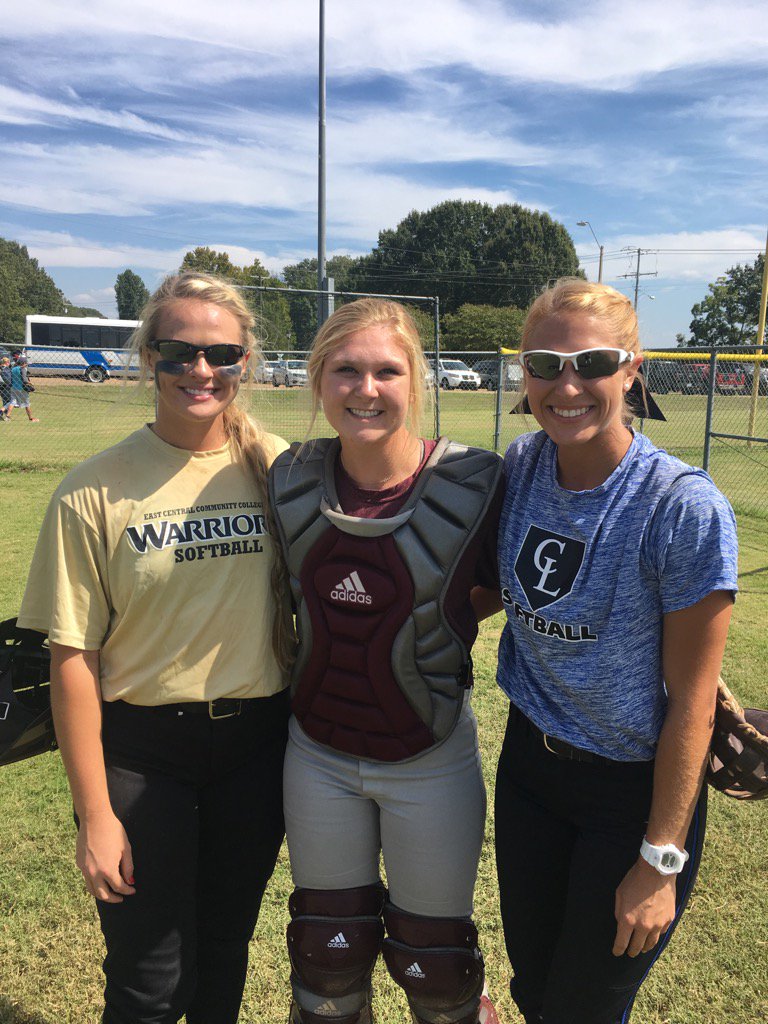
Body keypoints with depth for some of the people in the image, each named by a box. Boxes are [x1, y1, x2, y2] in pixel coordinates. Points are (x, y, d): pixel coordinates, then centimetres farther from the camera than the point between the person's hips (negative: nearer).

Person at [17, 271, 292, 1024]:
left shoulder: (277, 468, -4)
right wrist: (95, 815, -8)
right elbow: (73, 658, -9)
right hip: (141, 750, -2)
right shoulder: (95, 491, -12)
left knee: (226, 951, 21)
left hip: (256, 742, 3)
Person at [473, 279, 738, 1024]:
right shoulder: (521, 466, -7)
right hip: (530, 763, 5)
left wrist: (659, 861, -12)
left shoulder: (685, 509, -24)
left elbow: (690, 703, -17)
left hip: (636, 788, -4)